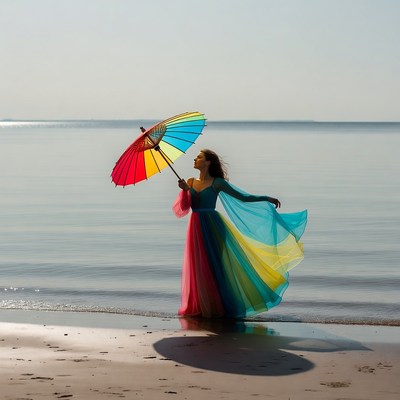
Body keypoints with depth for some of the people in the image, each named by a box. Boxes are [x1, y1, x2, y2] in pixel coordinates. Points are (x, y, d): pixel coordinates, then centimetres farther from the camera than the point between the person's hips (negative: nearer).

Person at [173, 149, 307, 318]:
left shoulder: (217, 183, -3)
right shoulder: (190, 182, 11)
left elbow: (243, 197, -3)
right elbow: (183, 207, 4)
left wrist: (267, 199, -11)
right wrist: (185, 190, -14)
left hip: (212, 228, -4)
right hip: (196, 228, 5)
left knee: (213, 265, -3)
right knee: (197, 267, 6)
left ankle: (217, 306, 6)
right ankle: (200, 306, 17)